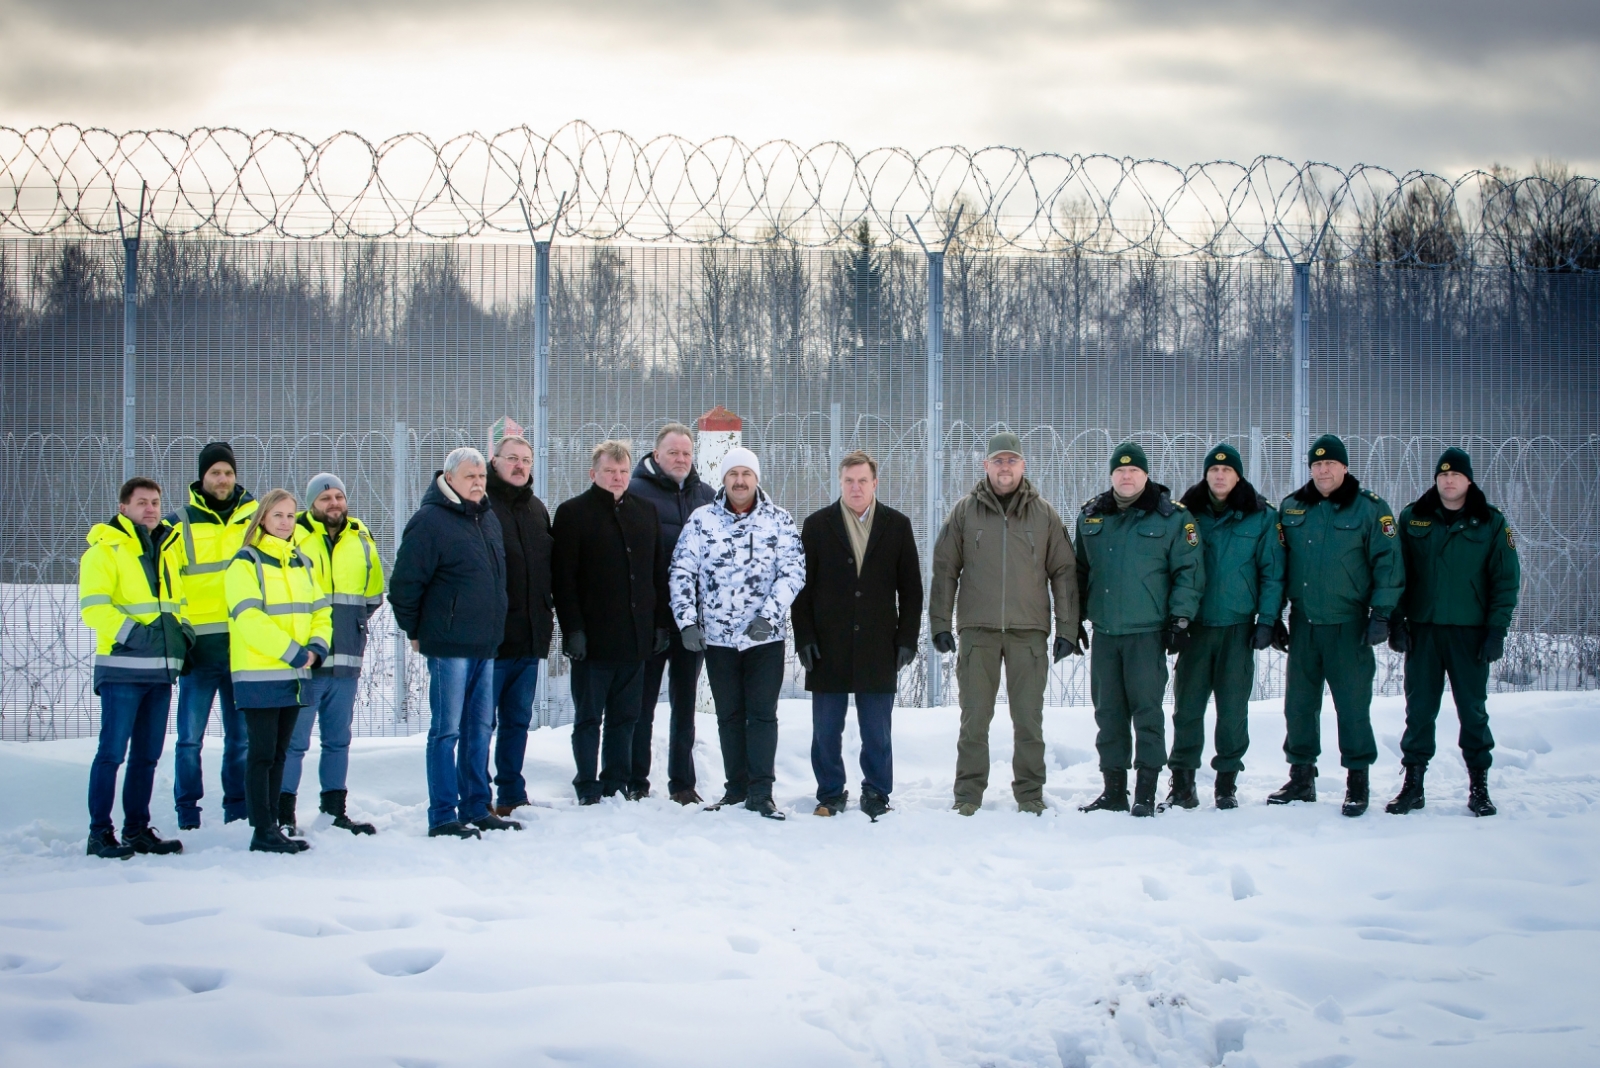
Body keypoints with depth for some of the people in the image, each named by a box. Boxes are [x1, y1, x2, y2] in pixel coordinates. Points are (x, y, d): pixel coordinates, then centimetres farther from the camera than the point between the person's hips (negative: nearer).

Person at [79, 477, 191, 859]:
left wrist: (180, 633, 10)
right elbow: (93, 606, -15)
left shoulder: (165, 551, 18)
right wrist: (132, 633, -23)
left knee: (147, 755, 10)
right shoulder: (105, 551, -4)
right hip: (122, 669, -7)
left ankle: (137, 829, 17)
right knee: (112, 752, -7)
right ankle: (100, 833, -3)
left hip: (161, 670, 7)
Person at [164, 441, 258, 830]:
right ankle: (187, 817, 6)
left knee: (242, 736, 8)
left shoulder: (254, 518, 9)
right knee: (190, 737, 0)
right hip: (199, 647, -2)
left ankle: (238, 812, 17)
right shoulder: (180, 525, 2)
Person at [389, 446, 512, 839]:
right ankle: (443, 817, -1)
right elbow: (405, 583, -12)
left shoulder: (489, 519, 14)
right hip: (449, 646, -8)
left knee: (480, 728, 12)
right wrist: (416, 631, -5)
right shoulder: (430, 521, -12)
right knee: (447, 730, -4)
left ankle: (476, 809, 20)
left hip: (486, 645, 8)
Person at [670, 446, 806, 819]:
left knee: (763, 714, -4)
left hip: (765, 638, -1)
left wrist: (769, 615, -18)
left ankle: (761, 792, -1)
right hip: (718, 638, 1)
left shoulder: (779, 522, 0)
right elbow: (682, 573, 1)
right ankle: (736, 787, 17)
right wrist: (688, 621, -9)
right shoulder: (701, 521, 2)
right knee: (729, 715, 9)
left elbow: (794, 572, -6)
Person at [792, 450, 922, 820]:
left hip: (878, 649, 0)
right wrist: (804, 637, -3)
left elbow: (911, 588, 7)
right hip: (828, 649, 0)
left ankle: (876, 794, 15)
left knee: (877, 733, 4)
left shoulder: (897, 526, 6)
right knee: (826, 731, 5)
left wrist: (907, 638, 0)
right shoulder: (817, 525, 5)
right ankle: (830, 794, 16)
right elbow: (801, 587, 5)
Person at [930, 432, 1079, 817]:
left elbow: (1063, 573, 8)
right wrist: (940, 623, 1)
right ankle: (968, 795, 10)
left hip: (1029, 630, 0)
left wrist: (1067, 629, 3)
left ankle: (1030, 794, 12)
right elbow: (945, 569, 8)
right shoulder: (965, 511, 6)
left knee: (1029, 719, 4)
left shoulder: (1044, 514, 7)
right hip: (977, 630, 0)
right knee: (974, 718, 3)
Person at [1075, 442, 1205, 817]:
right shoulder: (1091, 516, 11)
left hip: (1148, 631, -4)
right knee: (1108, 712, 8)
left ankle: (1145, 794, 0)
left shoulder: (1173, 517, -2)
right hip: (1104, 631, 4)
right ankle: (1113, 790, 16)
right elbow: (1081, 571, 20)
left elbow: (1189, 572, -2)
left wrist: (1180, 619, -8)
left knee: (1147, 711, -4)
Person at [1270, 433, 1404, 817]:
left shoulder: (1369, 508, -3)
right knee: (1299, 704, 9)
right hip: (1303, 623, 4)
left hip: (1349, 626, -4)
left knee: (1353, 705, -2)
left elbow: (1388, 563, -5)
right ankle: (1301, 777, 19)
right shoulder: (1291, 508, 9)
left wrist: (1382, 614, -11)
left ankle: (1357, 782, 7)